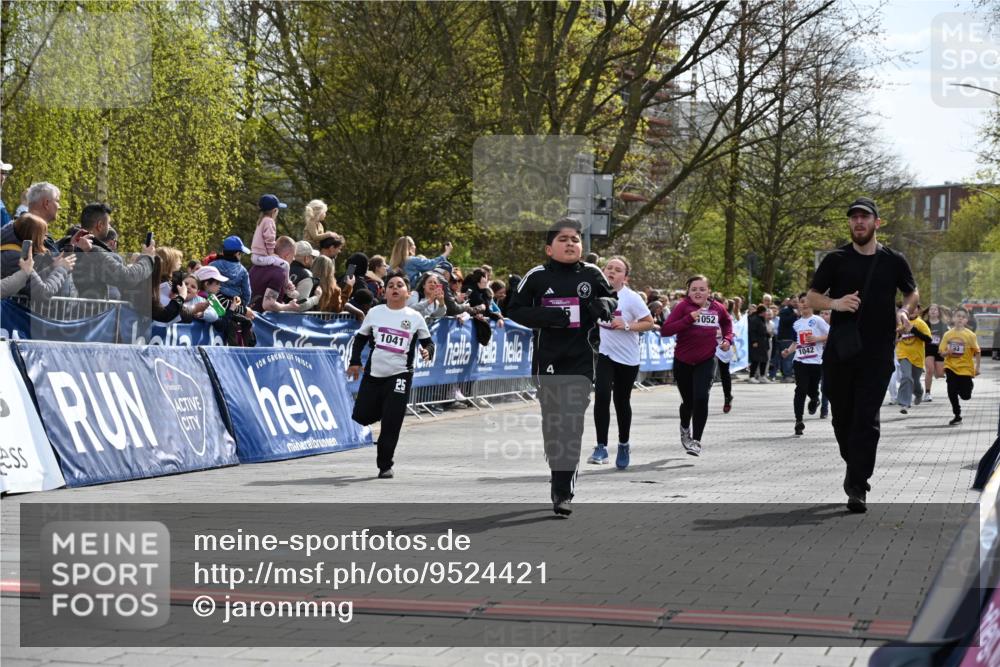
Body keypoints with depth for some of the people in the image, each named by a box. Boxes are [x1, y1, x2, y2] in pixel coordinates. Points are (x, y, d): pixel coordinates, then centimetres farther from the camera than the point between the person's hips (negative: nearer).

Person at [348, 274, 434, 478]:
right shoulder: (375, 313, 3)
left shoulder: (415, 317, 0)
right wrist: (355, 362, 2)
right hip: (373, 373, 2)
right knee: (361, 416, 3)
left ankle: (385, 465, 6)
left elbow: (428, 341, 8)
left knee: (391, 423, -6)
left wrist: (427, 351, -14)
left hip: (400, 375, -2)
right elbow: (360, 338, 12)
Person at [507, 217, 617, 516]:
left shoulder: (592, 274, 3)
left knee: (572, 424, -8)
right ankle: (560, 481, 22)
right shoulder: (537, 276, -1)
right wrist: (545, 317, -15)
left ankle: (563, 492, -9)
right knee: (552, 423, 7)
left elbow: (611, 298, 18)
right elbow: (514, 310, 2)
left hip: (580, 360, 0)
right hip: (548, 359, 0)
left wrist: (604, 304, -6)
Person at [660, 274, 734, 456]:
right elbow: (665, 330, -22)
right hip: (683, 361, -1)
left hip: (706, 361, 1)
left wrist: (728, 339, 6)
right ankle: (685, 428, 45)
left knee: (701, 398, -17)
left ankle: (696, 440, -8)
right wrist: (689, 318, -29)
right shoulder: (683, 306, -11)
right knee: (688, 401, 12)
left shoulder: (718, 308, 0)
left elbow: (727, 322, 24)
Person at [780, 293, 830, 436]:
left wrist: (817, 339, -17)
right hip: (800, 361, 2)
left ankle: (814, 400, 43)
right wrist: (788, 351, 2)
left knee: (813, 390, 4)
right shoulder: (796, 324, 13)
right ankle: (799, 421, -8)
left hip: (816, 361, -2)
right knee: (801, 390, -9)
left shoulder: (817, 321, -1)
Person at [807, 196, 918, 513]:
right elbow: (812, 297, 7)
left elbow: (912, 292, 20)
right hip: (840, 350, 1)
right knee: (842, 415, 9)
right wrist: (836, 303, -14)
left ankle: (858, 487, -8)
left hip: (877, 352, -1)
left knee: (867, 418, -8)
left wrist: (904, 311, -2)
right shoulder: (836, 260, 4)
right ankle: (854, 466, 34)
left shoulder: (893, 261, 5)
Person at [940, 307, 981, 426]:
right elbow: (942, 352, 3)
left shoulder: (970, 335, -9)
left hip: (966, 368, -2)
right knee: (952, 392, -3)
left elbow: (977, 352, -4)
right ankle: (957, 416, 13)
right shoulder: (947, 334, -2)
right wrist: (948, 352, -19)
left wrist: (977, 367, -6)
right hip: (951, 367, 2)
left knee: (965, 396, 3)